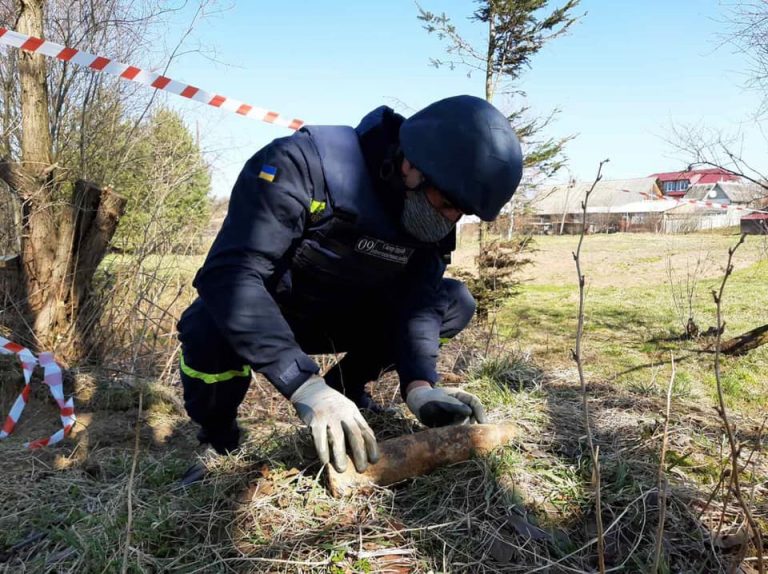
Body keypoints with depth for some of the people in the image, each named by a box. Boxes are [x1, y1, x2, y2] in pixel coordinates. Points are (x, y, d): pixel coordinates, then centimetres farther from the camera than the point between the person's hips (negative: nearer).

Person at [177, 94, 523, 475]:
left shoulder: (433, 218, -12)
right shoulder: (304, 165, -33)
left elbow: (415, 300, -15)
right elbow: (230, 273, -39)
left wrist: (420, 386, -34)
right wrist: (307, 386, -47)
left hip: (339, 318, 5)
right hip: (264, 313, -4)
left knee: (456, 302, -8)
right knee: (211, 332, -38)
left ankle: (344, 386, 6)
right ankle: (216, 436, -5)